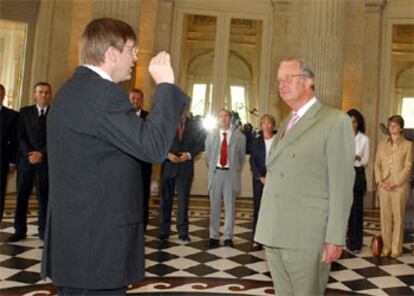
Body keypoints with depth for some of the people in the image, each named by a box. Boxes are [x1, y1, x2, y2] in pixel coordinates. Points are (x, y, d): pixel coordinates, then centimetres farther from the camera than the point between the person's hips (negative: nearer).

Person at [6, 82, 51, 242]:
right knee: (21, 196, 4)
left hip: (45, 161, -2)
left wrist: (41, 154, -12)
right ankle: (19, 230, 12)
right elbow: (20, 136, 3)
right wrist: (29, 153, -11)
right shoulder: (25, 112, 11)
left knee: (43, 196, -1)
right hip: (25, 160, 2)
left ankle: (43, 230, 7)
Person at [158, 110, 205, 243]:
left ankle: (183, 232, 9)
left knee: (183, 200, 2)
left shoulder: (193, 125, 6)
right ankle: (164, 231, 13)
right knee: (166, 199, 5)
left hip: (185, 166, 0)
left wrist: (189, 154, -8)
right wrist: (168, 154, -14)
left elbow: (201, 143, 7)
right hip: (168, 165, 0)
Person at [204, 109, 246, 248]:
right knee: (214, 206, 5)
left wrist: (236, 171, 7)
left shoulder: (239, 137, 1)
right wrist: (212, 168, 10)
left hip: (231, 174, -1)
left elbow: (242, 157, 9)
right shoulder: (211, 136, 7)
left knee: (230, 206, 4)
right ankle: (214, 236, 12)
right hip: (215, 172, 2)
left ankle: (228, 237, 12)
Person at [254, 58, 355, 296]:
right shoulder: (285, 125, 19)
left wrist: (335, 238, -14)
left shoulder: (335, 121, -5)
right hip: (274, 235, 7)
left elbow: (341, 185, -10)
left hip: (307, 236, -6)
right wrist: (267, 228, 15)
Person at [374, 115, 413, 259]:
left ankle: (396, 248, 8)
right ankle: (386, 247, 12)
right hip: (383, 186, 3)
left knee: (398, 217, 1)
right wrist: (380, 181, -6)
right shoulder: (382, 144, 12)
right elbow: (377, 164, 8)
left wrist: (395, 183, -12)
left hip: (399, 186, -3)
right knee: (385, 216, 5)